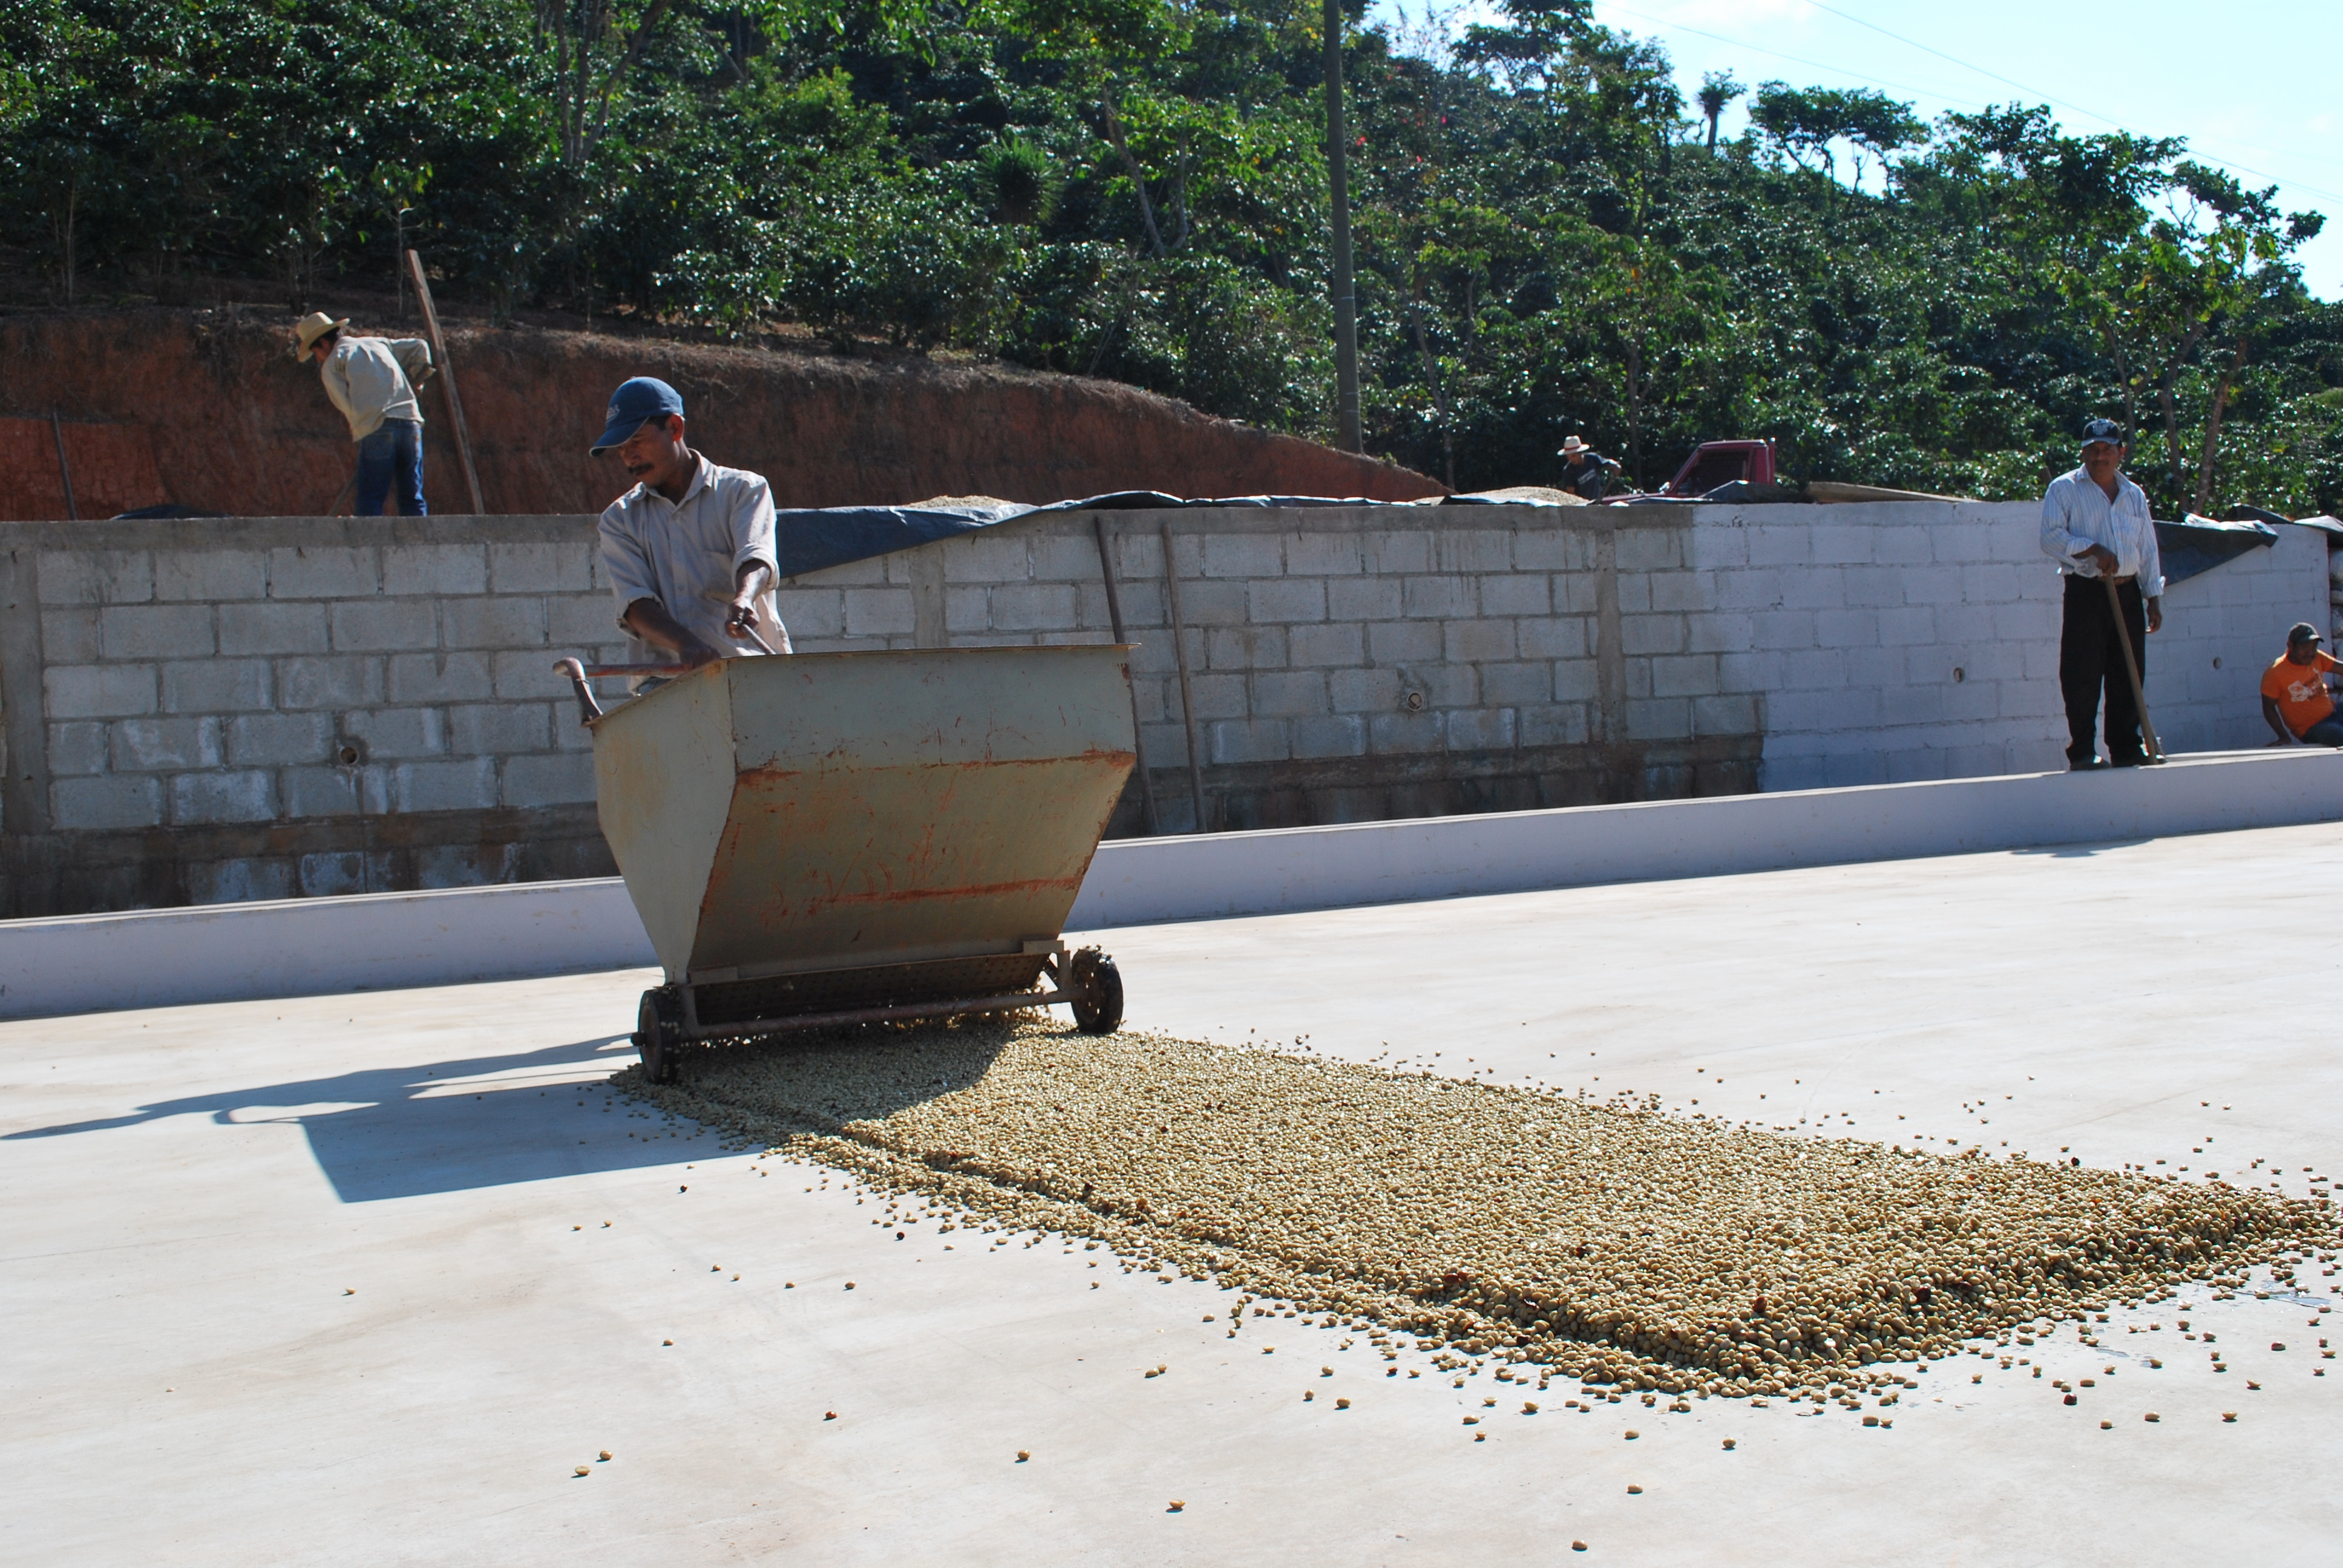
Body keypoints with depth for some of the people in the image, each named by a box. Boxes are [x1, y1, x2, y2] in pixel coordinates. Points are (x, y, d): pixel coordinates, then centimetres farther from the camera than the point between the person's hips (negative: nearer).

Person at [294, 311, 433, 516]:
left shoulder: (332, 364, 8)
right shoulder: (378, 343, 24)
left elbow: (348, 406, 0)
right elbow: (420, 347, 28)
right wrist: (410, 382, 32)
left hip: (377, 430, -5)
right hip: (410, 421, 5)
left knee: (371, 502, -1)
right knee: (412, 500, 7)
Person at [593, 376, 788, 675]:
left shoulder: (743, 490, 10)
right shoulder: (619, 520, 16)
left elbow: (756, 555, -9)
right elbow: (634, 603, 1)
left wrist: (743, 599, -32)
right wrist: (684, 643, -20)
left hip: (751, 668, -2)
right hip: (664, 681, 2)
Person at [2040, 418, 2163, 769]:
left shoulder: (2134, 495, 18)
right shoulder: (2064, 489, 3)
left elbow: (2148, 551, 19)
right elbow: (2051, 537, -8)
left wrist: (2154, 598, 13)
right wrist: (2093, 549, -18)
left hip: (2128, 593, 5)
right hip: (2086, 593, -5)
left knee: (2128, 676, 5)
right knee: (2083, 677, -8)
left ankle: (2126, 749, 11)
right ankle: (2082, 752, -4)